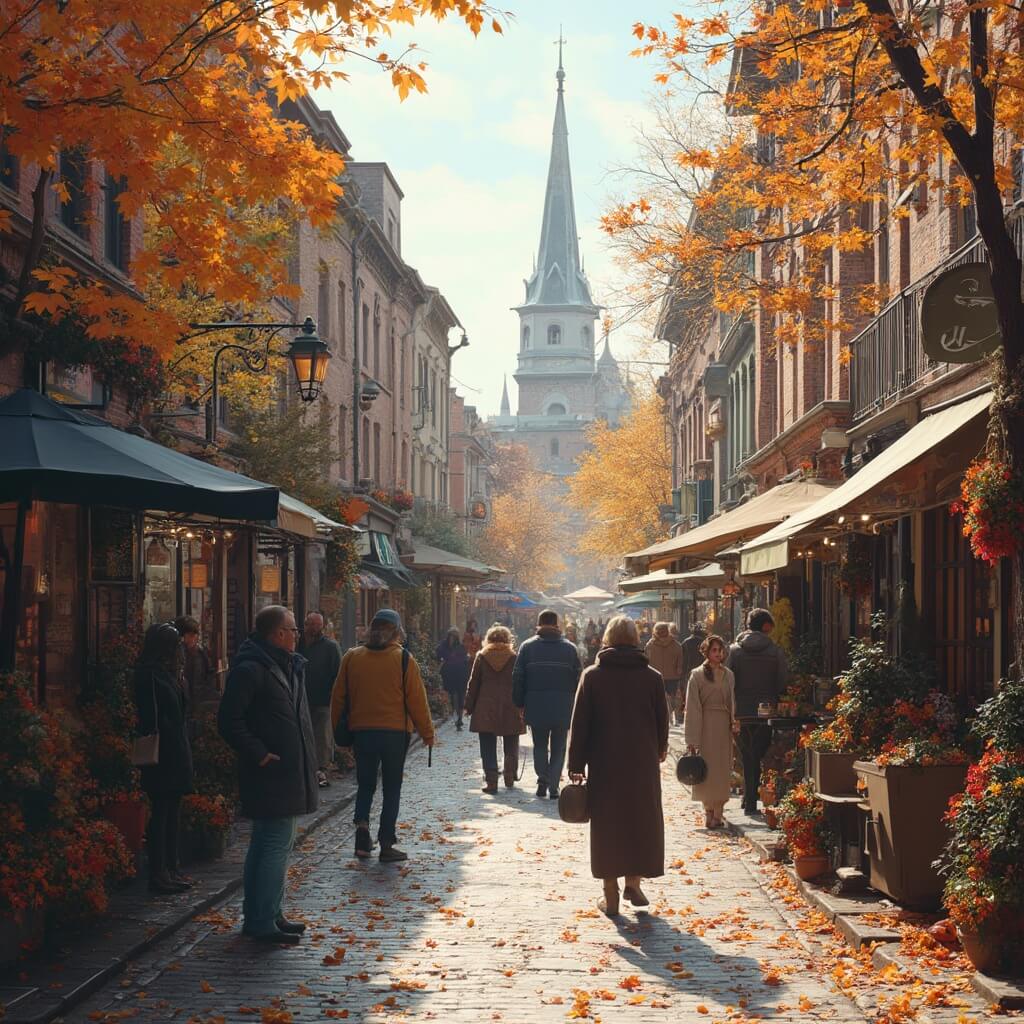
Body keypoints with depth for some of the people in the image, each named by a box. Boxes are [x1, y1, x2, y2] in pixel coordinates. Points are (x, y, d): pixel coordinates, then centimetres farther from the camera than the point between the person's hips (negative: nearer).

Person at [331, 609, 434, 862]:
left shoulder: (351, 658, 1)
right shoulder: (403, 659, -6)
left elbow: (339, 698, 6)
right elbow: (417, 700, -6)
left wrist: (337, 731, 17)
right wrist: (428, 734, 3)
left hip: (361, 731, 2)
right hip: (395, 733, -2)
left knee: (365, 784, 17)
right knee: (391, 789, 7)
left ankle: (361, 823, -8)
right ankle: (386, 845, 5)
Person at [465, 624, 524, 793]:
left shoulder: (481, 657, 0)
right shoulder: (514, 657, -2)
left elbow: (473, 684, 2)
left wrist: (469, 707, 8)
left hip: (485, 710, 0)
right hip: (510, 710, 0)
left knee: (488, 748, 3)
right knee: (511, 747, 14)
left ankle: (491, 781, -4)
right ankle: (510, 779, 15)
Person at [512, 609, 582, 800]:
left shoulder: (528, 646, 0)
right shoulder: (570, 648, 1)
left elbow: (518, 677, 0)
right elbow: (579, 678, 2)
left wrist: (520, 704, 8)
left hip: (536, 707, 0)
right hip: (563, 708, 0)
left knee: (540, 745, 15)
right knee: (558, 748, 8)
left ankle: (543, 780, 0)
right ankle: (553, 786, 1)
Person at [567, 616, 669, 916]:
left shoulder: (593, 675, -4)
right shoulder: (651, 677, -1)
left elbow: (580, 722, -4)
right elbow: (662, 719, 8)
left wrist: (576, 764, 1)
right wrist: (659, 749, 26)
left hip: (604, 764, -1)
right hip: (643, 762, 1)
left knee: (607, 824, 6)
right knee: (642, 820, 14)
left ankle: (611, 894, 7)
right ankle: (633, 882, 13)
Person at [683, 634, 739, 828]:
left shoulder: (728, 675, 11)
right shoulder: (697, 675, -3)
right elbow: (692, 708, -6)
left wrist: (734, 722, 2)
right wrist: (691, 739, -11)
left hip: (724, 727, 4)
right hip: (705, 726, -4)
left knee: (722, 770, 2)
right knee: (706, 768, -4)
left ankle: (717, 814, 5)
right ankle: (709, 811, 4)